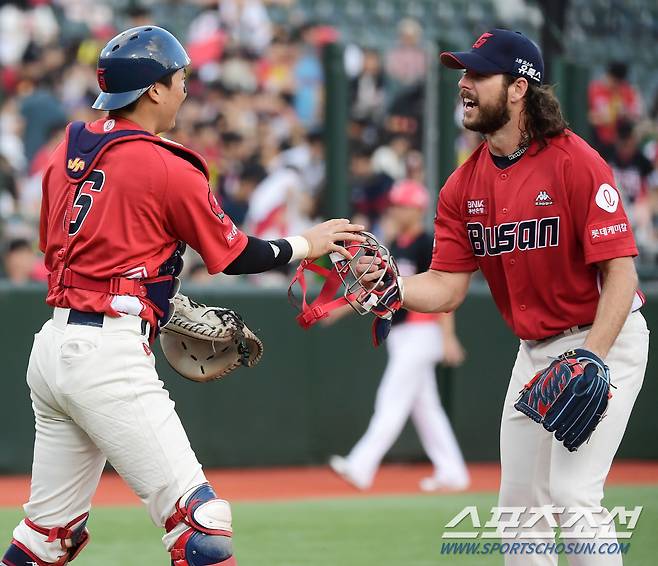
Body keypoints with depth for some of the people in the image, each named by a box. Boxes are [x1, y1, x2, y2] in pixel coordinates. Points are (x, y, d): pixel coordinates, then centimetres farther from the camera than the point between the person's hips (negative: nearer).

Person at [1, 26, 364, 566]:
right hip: (110, 358, -8)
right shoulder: (167, 169, -8)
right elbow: (235, 254, 0)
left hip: (52, 345, 8)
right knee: (200, 521, -9)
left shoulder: (66, 152, 12)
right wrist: (306, 245, 17)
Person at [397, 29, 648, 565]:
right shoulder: (464, 185, 1)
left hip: (605, 339, -7)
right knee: (520, 507, 9)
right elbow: (446, 289, -1)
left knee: (573, 494, -17)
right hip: (535, 349, 7)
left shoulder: (576, 163, -19)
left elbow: (620, 273, -21)